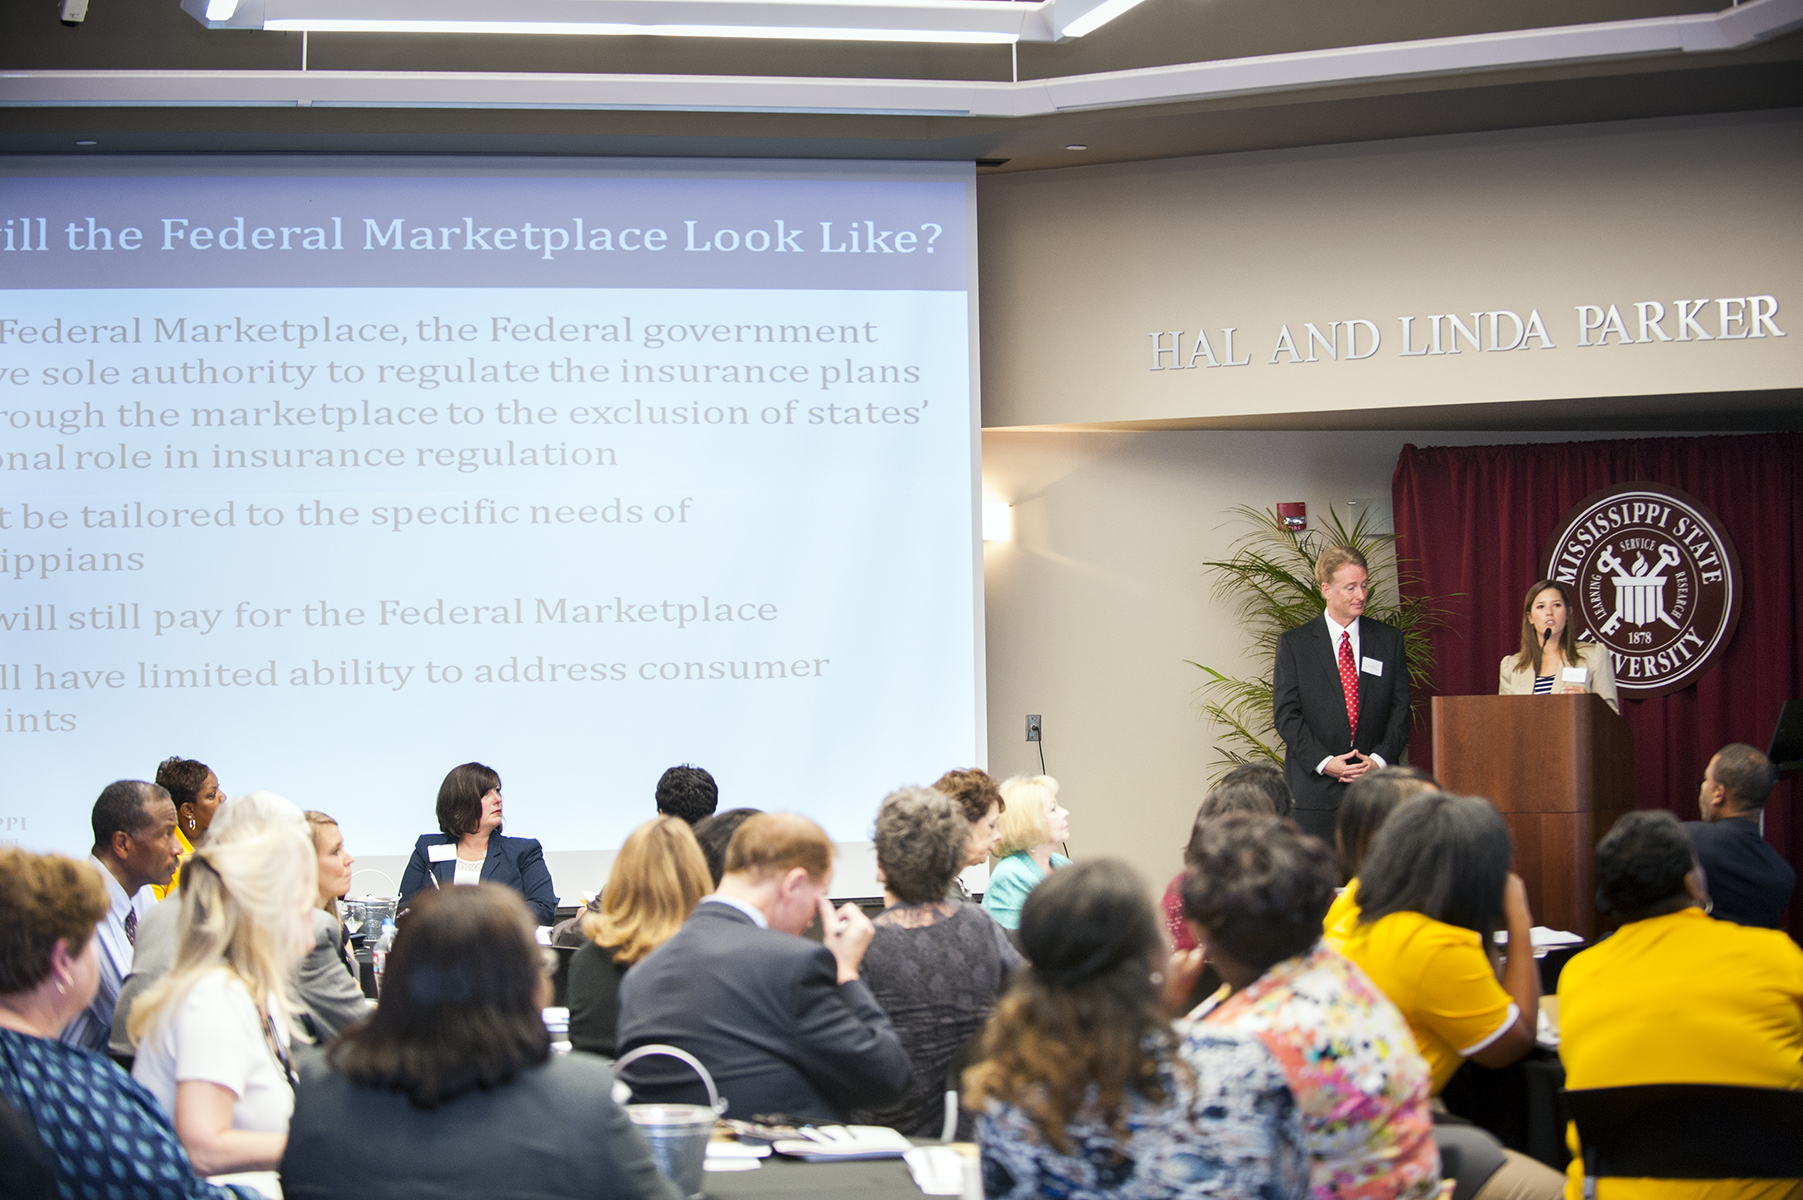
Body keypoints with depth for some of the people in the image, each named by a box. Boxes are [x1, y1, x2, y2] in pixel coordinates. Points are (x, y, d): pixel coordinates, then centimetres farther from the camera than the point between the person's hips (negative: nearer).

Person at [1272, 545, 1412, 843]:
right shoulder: (1294, 644, 4)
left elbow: (1400, 707, 7)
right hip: (1314, 790, -1)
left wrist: (1379, 759, -8)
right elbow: (1286, 714, -1)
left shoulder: (1389, 640, 11)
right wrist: (1324, 762, -13)